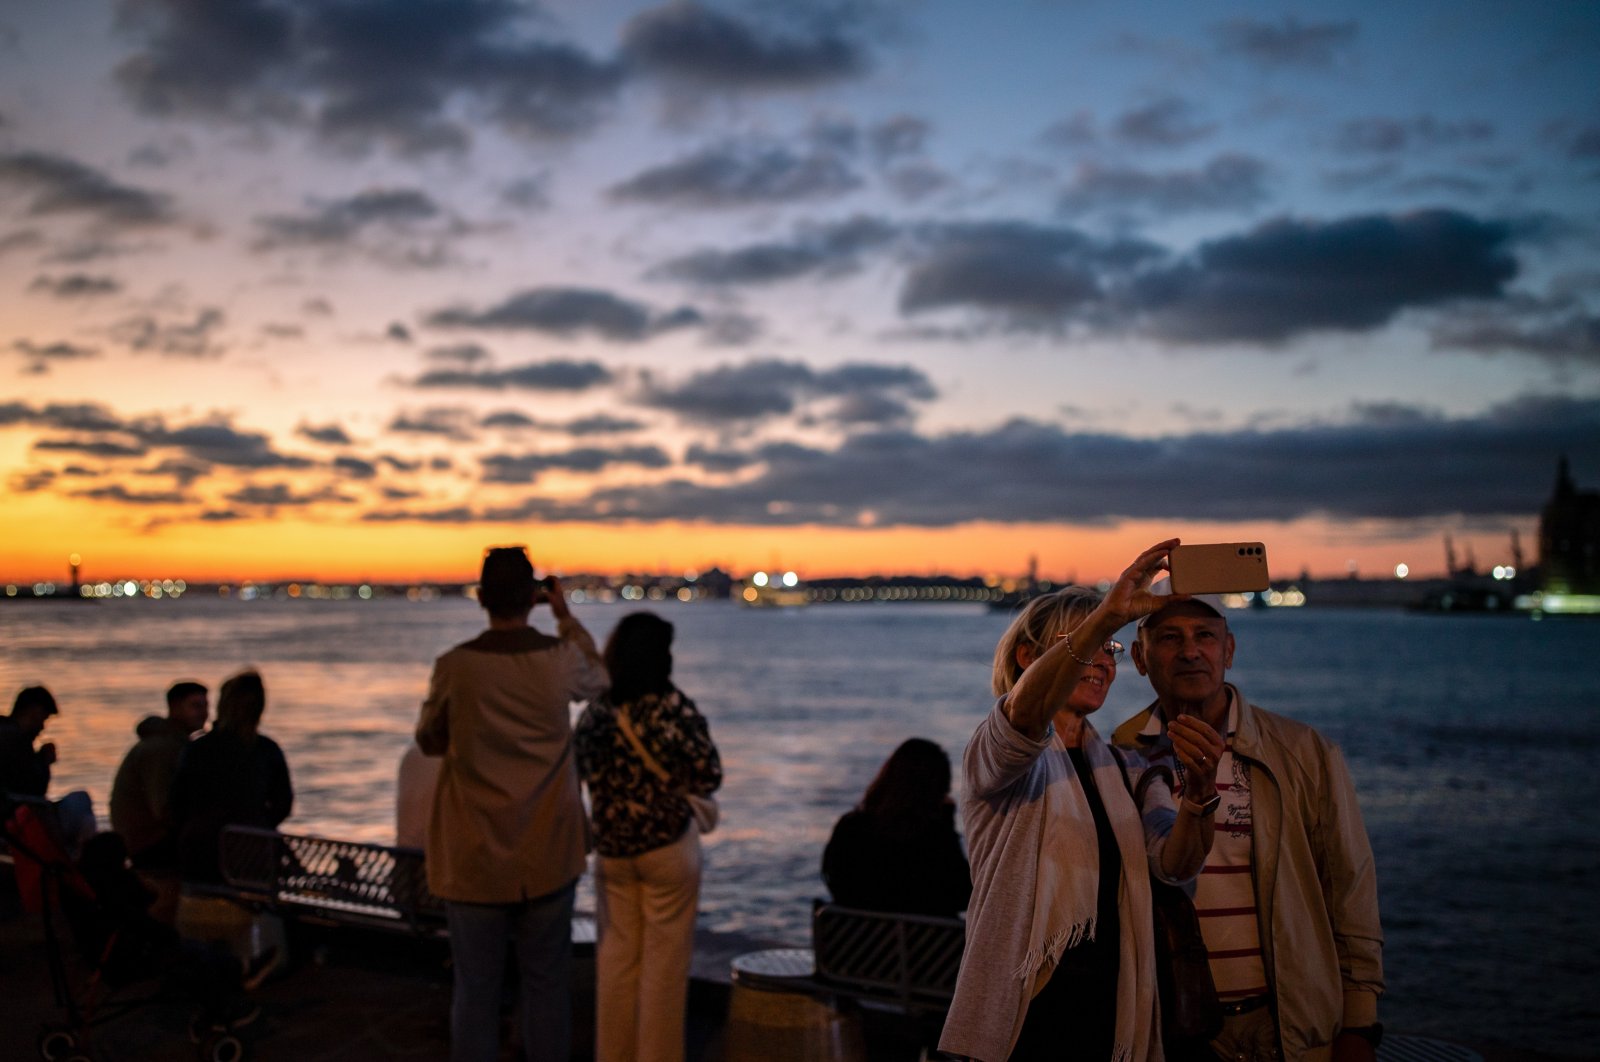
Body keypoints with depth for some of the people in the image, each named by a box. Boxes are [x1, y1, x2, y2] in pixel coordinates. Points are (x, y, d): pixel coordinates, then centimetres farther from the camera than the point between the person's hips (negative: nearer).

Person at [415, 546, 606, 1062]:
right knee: (546, 982, 11)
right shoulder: (562, 659, -8)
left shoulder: (455, 667, -11)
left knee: (476, 988, 8)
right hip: (548, 856, 1)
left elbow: (429, 742, 6)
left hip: (475, 859, -1)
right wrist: (566, 616, 19)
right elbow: (598, 679, 17)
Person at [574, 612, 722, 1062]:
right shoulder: (672, 707, -16)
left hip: (610, 851, 5)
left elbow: (577, 773, 8)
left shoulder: (593, 713, -2)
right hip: (668, 847, -4)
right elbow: (708, 777, -14)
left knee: (616, 955, 16)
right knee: (665, 960, 7)